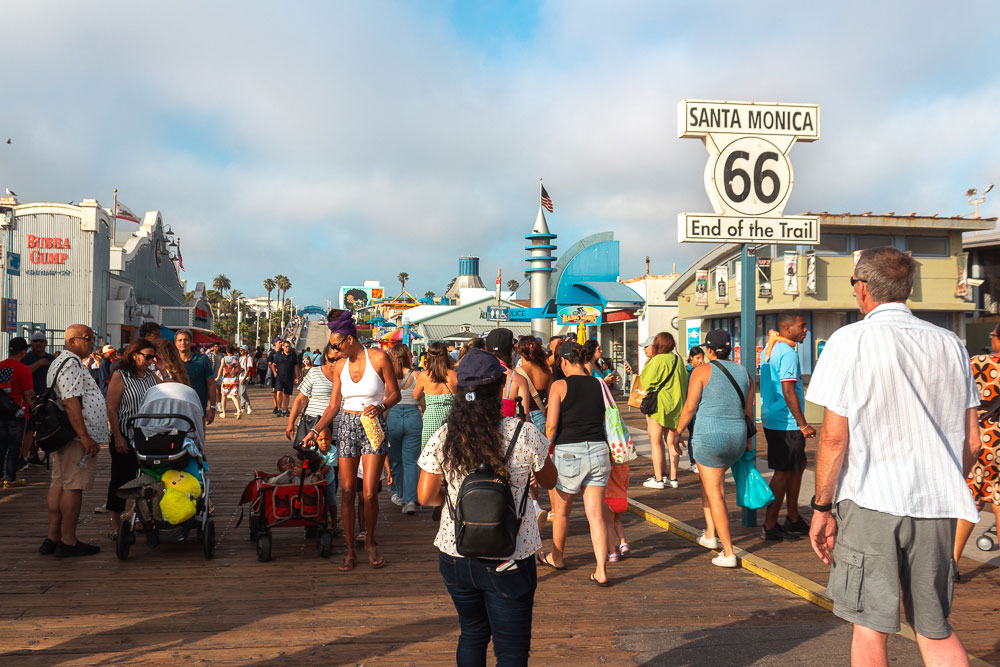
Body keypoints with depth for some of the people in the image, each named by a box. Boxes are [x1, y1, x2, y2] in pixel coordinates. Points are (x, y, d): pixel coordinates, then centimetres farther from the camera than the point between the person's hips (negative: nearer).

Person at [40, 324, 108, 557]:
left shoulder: (60, 362, 21)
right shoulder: (71, 364, -14)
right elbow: (70, 403, -22)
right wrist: (85, 437, -24)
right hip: (76, 437, -11)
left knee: (58, 485, 12)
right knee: (73, 487, -6)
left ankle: (52, 538, 17)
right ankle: (68, 542, -2)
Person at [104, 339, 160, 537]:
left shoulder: (152, 375, 12)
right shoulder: (120, 376, -5)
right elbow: (111, 409, -9)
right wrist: (118, 437, -15)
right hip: (126, 437, -5)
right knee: (121, 479, 2)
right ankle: (115, 526, 11)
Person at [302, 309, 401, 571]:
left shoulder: (379, 358, -7)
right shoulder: (339, 365, 5)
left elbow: (395, 394, -1)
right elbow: (334, 405, 8)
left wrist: (381, 406, -21)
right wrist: (315, 430, -2)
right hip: (347, 426, 4)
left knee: (369, 493, -7)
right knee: (347, 491, 2)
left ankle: (370, 541, 19)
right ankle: (350, 552, 12)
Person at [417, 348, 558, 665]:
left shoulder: (443, 437, -6)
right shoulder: (525, 434, -13)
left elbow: (426, 496, -3)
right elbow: (549, 481, 4)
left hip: (455, 553, 3)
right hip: (510, 557, -3)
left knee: (472, 634, 23)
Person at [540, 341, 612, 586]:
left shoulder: (559, 386, -6)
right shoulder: (599, 385, 5)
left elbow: (551, 425, -11)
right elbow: (607, 417, 9)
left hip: (568, 452, -3)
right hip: (598, 450, 3)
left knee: (561, 511, 17)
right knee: (596, 514, 4)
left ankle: (557, 557, 36)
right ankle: (601, 571, -1)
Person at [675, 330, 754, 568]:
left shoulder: (702, 371, -7)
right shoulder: (744, 373, 8)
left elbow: (690, 407, -10)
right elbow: (748, 410, 11)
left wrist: (678, 431, 1)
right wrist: (748, 439, 21)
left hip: (709, 436, -6)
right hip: (736, 437, 6)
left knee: (715, 495, 1)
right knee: (711, 477, 29)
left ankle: (728, 553, 1)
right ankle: (710, 534, 28)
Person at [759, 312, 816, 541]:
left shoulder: (768, 348, 13)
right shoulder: (787, 353, -17)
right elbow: (788, 391, -22)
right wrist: (803, 424, -20)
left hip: (771, 419, 10)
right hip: (786, 423, -10)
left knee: (798, 465, 20)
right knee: (783, 472, -2)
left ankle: (793, 518, 27)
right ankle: (770, 526, 4)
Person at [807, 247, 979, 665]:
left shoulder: (850, 341, -6)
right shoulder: (950, 344, 8)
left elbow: (834, 436, -10)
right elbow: (972, 442, 10)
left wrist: (822, 508, -2)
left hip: (871, 503, -4)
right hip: (938, 506, 5)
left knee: (871, 628, 7)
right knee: (935, 629, 16)